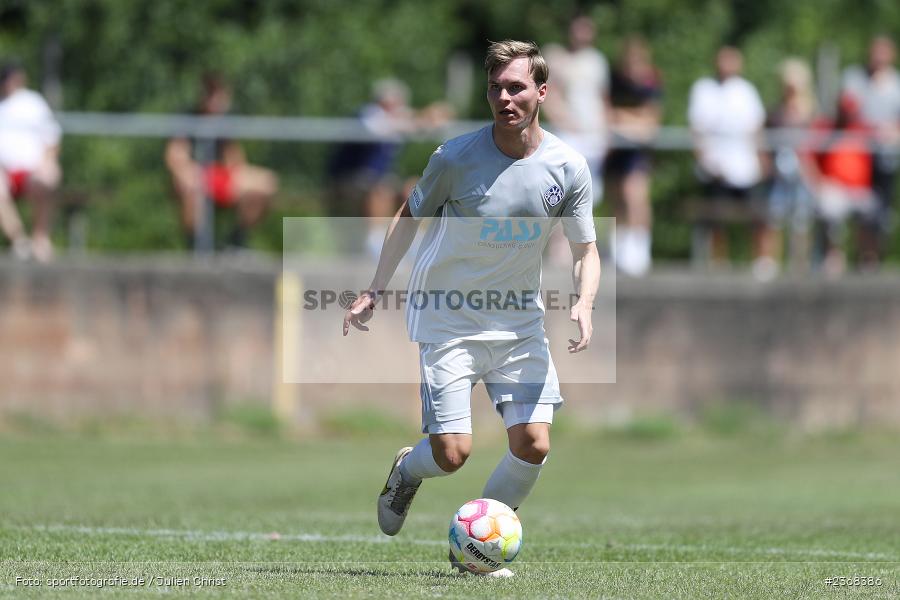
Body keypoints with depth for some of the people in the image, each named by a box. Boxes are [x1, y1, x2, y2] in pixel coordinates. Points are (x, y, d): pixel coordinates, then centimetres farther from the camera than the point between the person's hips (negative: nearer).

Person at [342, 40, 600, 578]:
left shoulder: (568, 168, -7)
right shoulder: (456, 157, -13)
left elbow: (586, 249, 3)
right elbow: (410, 217, 4)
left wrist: (583, 304, -17)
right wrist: (375, 292, 3)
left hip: (520, 325, 3)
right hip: (448, 319, -3)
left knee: (533, 445, -9)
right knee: (452, 453, -11)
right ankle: (407, 472, 27)